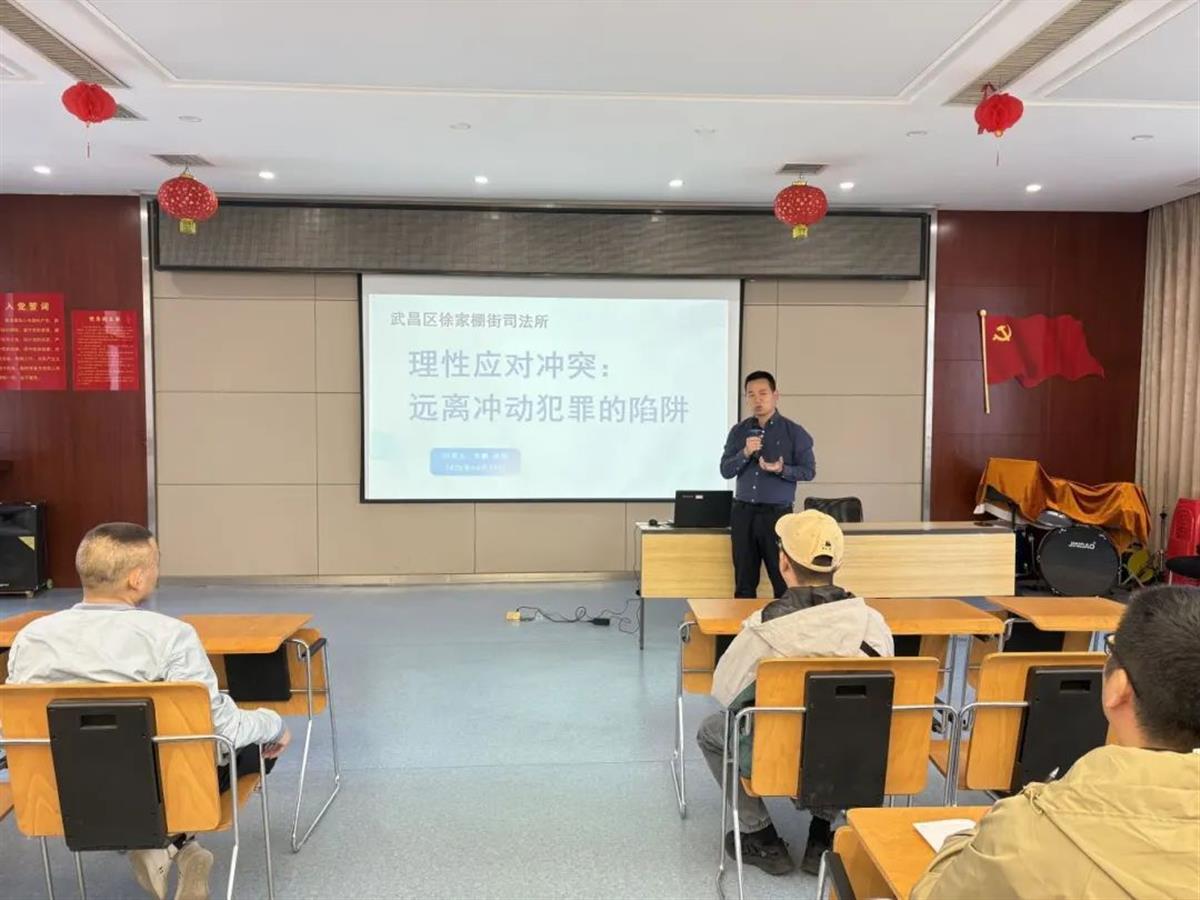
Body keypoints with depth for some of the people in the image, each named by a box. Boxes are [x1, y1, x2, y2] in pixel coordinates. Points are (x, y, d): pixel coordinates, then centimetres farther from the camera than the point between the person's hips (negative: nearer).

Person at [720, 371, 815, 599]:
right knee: (744, 583, 9)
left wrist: (781, 470, -19)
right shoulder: (738, 431, 7)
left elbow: (809, 471, -2)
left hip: (777, 513, -3)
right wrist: (745, 453, -15)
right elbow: (725, 470, 3)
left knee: (785, 582, -1)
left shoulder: (794, 432, -2)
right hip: (743, 513, 3)